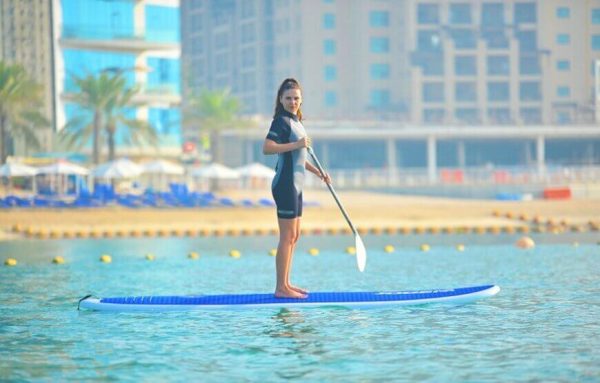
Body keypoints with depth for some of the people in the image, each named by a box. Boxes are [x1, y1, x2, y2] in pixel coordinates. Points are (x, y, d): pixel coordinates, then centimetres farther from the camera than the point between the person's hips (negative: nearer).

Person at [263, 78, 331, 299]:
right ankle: (281, 287, -7)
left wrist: (318, 173, 21)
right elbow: (267, 148, -26)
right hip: (285, 184, -10)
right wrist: (296, 144, -26)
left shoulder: (295, 122, 17)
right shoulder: (282, 121, -11)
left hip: (295, 185, 10)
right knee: (287, 237, -9)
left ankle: (286, 284, 19)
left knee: (294, 236, 13)